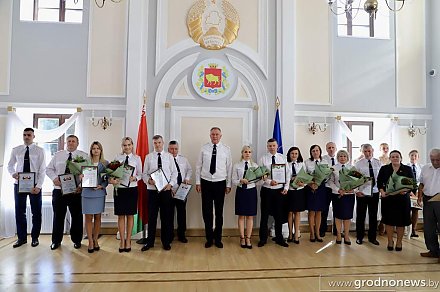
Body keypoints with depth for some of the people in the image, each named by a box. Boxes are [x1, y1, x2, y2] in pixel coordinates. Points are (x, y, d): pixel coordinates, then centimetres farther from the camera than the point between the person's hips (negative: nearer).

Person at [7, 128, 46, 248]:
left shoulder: (39, 151, -2)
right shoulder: (16, 150, 7)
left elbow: (42, 170, -6)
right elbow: (10, 165, 15)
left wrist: (38, 186, -15)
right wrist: (13, 173, -9)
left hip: (35, 185, -2)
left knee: (36, 212, 5)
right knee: (19, 211, 8)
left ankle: (35, 238, 18)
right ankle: (21, 238, 21)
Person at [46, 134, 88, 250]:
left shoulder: (84, 156, 1)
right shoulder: (58, 155, 10)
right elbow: (49, 169, 11)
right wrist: (54, 178, -8)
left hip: (76, 191, -2)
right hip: (59, 190, 2)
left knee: (77, 216, 7)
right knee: (58, 216, 9)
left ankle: (76, 240, 22)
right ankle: (56, 240, 25)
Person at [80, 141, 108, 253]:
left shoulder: (105, 163, 5)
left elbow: (107, 179, 3)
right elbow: (82, 176, 6)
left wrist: (101, 186, -14)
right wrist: (80, 177, -16)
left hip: (99, 193, 1)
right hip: (87, 192, 0)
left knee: (97, 217, 7)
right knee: (88, 217, 1)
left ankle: (95, 240, 19)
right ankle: (90, 242, 11)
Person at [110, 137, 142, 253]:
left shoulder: (137, 158, 3)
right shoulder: (117, 158, 5)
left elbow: (140, 174, 4)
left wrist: (134, 178, -16)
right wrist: (112, 180, -15)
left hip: (132, 189, 0)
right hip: (119, 188, 1)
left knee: (130, 215, 7)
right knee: (121, 215, 6)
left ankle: (128, 240, 19)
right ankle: (122, 241, 17)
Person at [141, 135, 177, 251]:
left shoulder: (169, 156, 6)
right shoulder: (148, 157, 5)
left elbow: (174, 173, 4)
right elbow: (144, 173, 5)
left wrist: (170, 184, -10)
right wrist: (149, 180, -15)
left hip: (166, 190, 0)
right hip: (152, 189, 0)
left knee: (166, 216, 7)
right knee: (151, 216, 6)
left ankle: (166, 242, 19)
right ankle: (150, 242, 19)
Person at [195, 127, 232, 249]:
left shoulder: (226, 149, 1)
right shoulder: (204, 148, 2)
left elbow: (229, 168, 3)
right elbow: (198, 166, 4)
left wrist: (228, 185, 1)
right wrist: (197, 182, 0)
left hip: (220, 183, 0)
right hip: (206, 183, 0)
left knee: (219, 212, 8)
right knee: (206, 211, 5)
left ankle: (218, 238, 22)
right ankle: (209, 238, 20)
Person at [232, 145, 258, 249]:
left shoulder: (255, 165, 4)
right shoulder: (236, 166, 1)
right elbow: (234, 181, -3)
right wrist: (241, 181, -21)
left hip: (252, 191, 1)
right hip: (241, 191, -1)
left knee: (250, 216, 6)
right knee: (241, 216, 7)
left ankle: (248, 238, 17)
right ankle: (242, 238, 19)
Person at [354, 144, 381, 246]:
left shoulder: (378, 163, 3)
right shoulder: (358, 164, -3)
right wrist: (356, 190, -13)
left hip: (374, 192, 2)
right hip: (362, 193, -2)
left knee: (373, 215, 11)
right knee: (360, 215, 6)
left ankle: (372, 237, 26)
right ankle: (359, 237, 20)